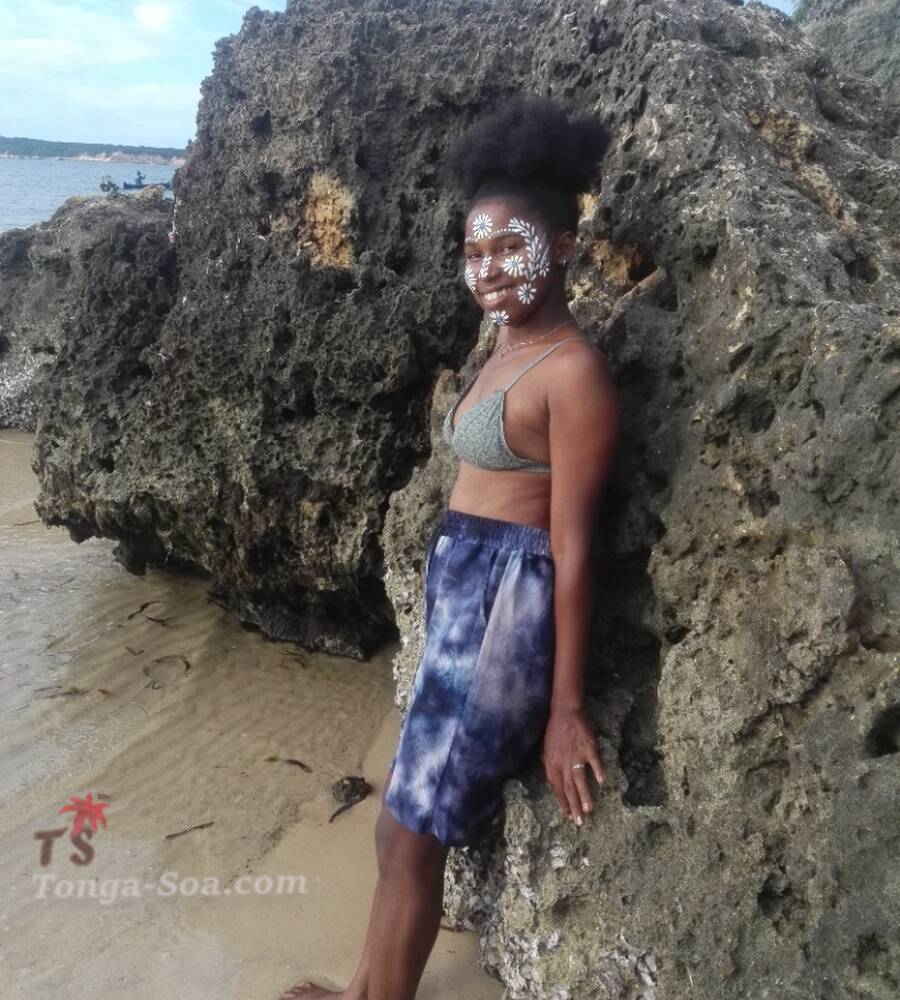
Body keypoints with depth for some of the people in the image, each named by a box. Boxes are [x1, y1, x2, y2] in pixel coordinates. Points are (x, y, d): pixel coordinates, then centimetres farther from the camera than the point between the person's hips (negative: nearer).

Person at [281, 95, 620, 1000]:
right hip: (457, 589, 9)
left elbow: (571, 546, -17)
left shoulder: (573, 370, -17)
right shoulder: (508, 350, 10)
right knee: (412, 811, 20)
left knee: (408, 832, 5)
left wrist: (566, 709, -13)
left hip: (506, 602, -9)